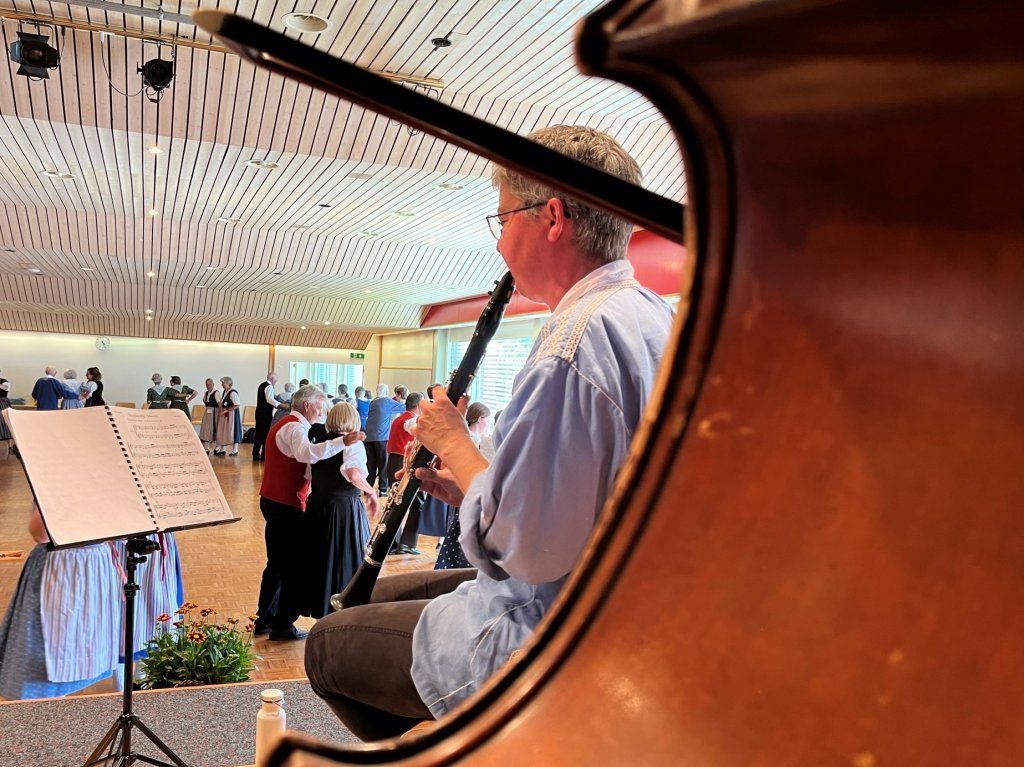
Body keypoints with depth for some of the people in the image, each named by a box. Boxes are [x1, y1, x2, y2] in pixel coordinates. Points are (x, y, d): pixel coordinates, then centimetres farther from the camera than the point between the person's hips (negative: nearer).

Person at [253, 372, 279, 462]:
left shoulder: (261, 385, 17)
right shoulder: (269, 387, -12)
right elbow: (270, 399, -28)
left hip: (259, 411, 9)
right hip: (266, 414, -9)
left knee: (258, 434, 12)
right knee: (266, 434, -3)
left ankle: (255, 455, 16)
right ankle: (264, 455, -1)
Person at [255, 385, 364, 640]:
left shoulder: (285, 425, 17)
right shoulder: (294, 427, -16)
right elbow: (306, 453, -38)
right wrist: (341, 442, -46)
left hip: (275, 502, 11)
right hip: (286, 505, -11)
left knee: (278, 563, 19)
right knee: (295, 565, -2)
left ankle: (264, 619, 28)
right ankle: (282, 625, 6)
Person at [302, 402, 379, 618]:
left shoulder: (317, 441, 4)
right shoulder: (353, 444, -12)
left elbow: (309, 477, 7)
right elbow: (353, 474, -29)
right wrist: (371, 493, -16)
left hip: (316, 507, 5)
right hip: (345, 509, -5)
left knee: (319, 561, 16)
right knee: (344, 562, 7)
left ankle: (318, 607, 28)